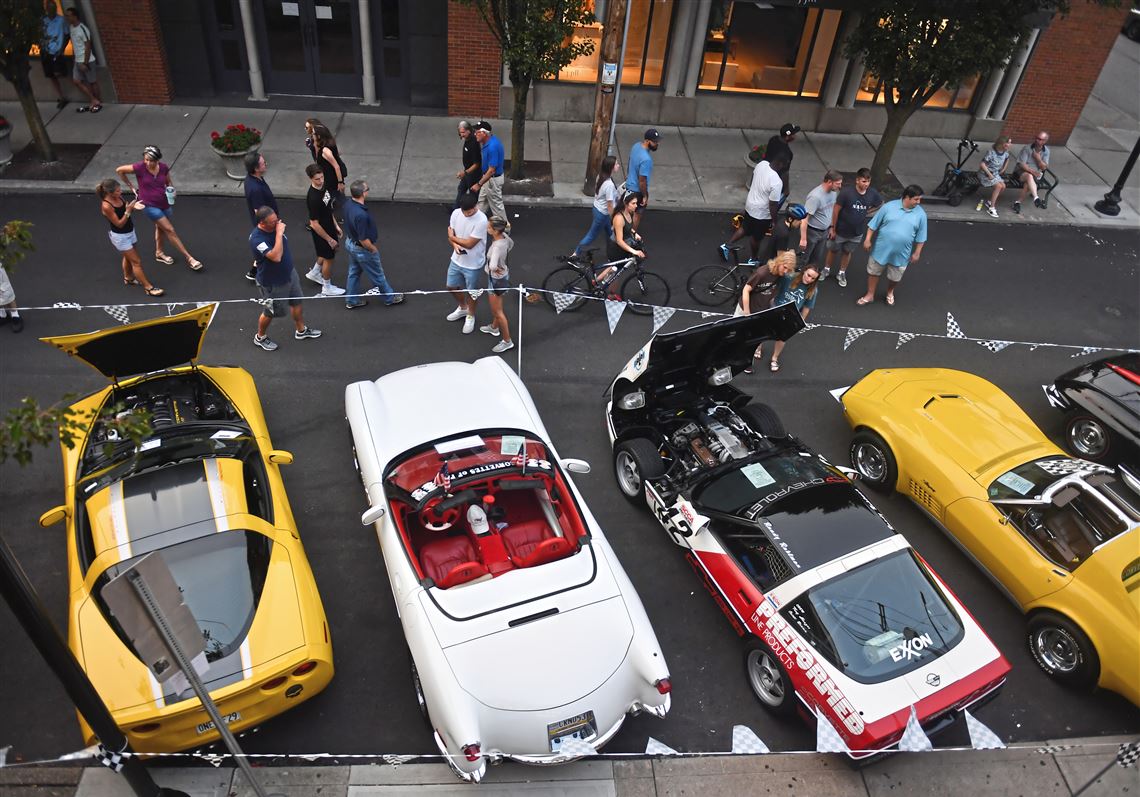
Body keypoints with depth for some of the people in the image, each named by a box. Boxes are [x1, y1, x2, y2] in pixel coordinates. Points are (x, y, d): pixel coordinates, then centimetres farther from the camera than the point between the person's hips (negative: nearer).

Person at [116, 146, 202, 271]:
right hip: (150, 205, -5)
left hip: (164, 203, 5)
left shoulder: (164, 168, -10)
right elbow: (119, 170, -6)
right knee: (170, 230, -7)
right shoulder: (139, 168, -20)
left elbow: (169, 182, 9)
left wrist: (171, 190, -13)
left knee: (160, 228, 24)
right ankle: (189, 258, -4)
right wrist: (131, 187, -1)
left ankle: (159, 253, 46)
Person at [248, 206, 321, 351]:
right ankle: (260, 337, 39)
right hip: (272, 282, -7)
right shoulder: (257, 239, -34)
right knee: (270, 312, 13)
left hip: (289, 273, 7)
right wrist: (279, 233, -40)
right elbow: (276, 257, -44)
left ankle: (301, 330, 45)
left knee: (296, 302, 23)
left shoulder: (275, 226, -11)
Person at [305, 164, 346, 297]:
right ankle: (327, 288, 31)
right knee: (328, 258, 9)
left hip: (329, 226, 9)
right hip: (321, 232, -9)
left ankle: (314, 273, 49)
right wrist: (329, 239, -20)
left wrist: (336, 225, 13)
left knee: (332, 251, 27)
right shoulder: (313, 198, -33)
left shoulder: (323, 187, -7)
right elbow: (314, 224, -27)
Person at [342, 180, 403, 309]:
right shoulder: (361, 215, -39)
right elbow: (363, 240, -30)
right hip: (362, 249, -8)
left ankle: (352, 301, 37)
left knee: (354, 272, 23)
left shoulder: (348, 204, -11)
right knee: (377, 275, 13)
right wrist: (373, 249, -12)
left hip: (350, 242, 8)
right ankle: (390, 297, 34)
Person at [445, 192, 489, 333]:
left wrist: (453, 237, -12)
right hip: (456, 260, 6)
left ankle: (470, 316, 39)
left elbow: (469, 244, -25)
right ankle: (462, 308, 50)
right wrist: (455, 245, -22)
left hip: (473, 264, -6)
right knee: (451, 286, 23)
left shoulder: (481, 220, -28)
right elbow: (450, 234, 0)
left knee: (471, 292, 14)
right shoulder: (456, 213, -10)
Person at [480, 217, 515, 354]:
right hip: (503, 275, 9)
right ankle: (494, 327, 55)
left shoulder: (497, 246, -36)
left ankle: (507, 341, 22)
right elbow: (511, 244, 14)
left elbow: (493, 266, -50)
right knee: (494, 305, 31)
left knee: (497, 311, 8)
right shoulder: (504, 236, -11)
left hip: (497, 280, -9)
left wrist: (496, 269, -27)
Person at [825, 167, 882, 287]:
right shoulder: (846, 192, -26)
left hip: (857, 233, 3)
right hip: (840, 230, -3)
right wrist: (833, 228, -13)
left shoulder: (872, 194, -14)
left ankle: (841, 274, 39)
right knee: (833, 250, 18)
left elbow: (880, 204, 9)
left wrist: (865, 212, 2)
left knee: (847, 252, 21)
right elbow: (836, 210, -17)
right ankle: (826, 270, 41)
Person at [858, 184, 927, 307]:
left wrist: (917, 253, 2)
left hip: (901, 253, 1)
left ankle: (890, 292, 46)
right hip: (881, 249, -1)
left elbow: (920, 237, 1)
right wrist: (867, 239, -6)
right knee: (873, 272, 13)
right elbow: (874, 224, -4)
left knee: (895, 277, 16)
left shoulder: (921, 214, -7)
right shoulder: (889, 206, -11)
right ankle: (870, 295, 32)